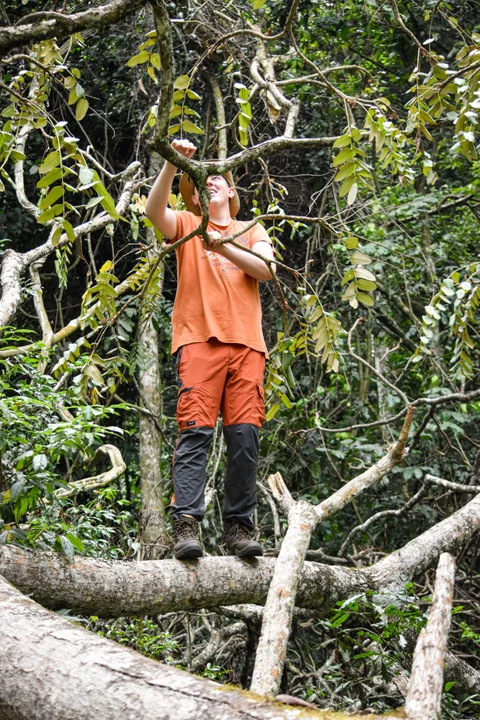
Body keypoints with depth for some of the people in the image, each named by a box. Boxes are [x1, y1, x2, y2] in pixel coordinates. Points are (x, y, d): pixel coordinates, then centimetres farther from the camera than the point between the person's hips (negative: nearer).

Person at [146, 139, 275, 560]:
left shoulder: (251, 231, 24)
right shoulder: (187, 225, 19)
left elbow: (266, 268, 4)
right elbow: (155, 211, -3)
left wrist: (223, 246, -8)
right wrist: (172, 165, -16)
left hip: (246, 343, 2)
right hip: (199, 340, -2)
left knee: (245, 434, -7)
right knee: (196, 430, -15)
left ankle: (239, 526, -4)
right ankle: (186, 525, -22)